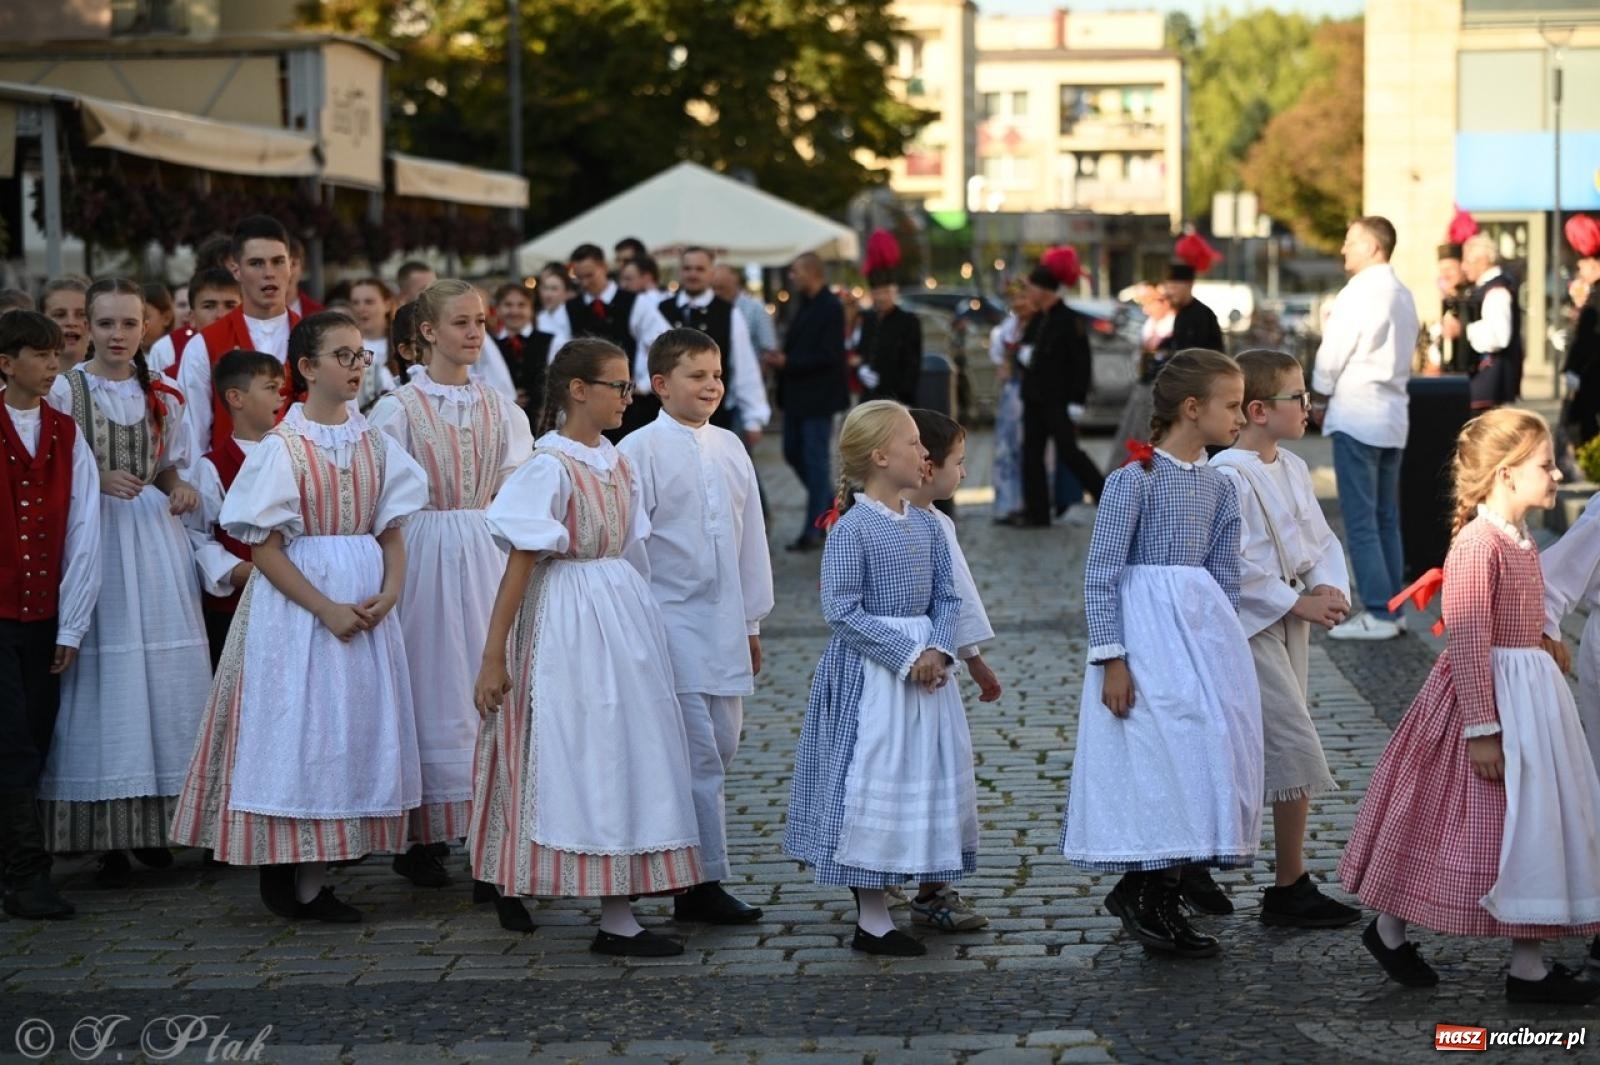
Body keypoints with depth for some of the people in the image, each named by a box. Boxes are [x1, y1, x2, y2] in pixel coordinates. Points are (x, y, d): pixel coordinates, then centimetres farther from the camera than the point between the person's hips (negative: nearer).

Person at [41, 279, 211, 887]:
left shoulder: (161, 394, 12)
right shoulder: (65, 390, 0)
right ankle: (107, 838, -2)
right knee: (102, 675, -7)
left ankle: (152, 826, 9)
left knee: (166, 672, -1)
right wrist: (100, 480, -17)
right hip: (93, 539, -4)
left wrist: (180, 488, -1)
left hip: (155, 535, 4)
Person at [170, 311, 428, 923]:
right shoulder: (282, 448, -8)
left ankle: (311, 882, 12)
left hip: (366, 606, 6)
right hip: (297, 604, -6)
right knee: (300, 726, -4)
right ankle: (288, 874, 4)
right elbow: (264, 547, -12)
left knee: (357, 726, 5)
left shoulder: (372, 445, 8)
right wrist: (326, 608, -18)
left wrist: (390, 591, -9)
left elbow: (392, 529, 10)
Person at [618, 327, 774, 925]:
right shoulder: (640, 451, -8)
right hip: (671, 622, -7)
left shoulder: (729, 448, 10)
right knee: (698, 755, -8)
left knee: (722, 745, 9)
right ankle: (705, 883, -3)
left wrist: (752, 620, 17)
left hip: (725, 623, 7)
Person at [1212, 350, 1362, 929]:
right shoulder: (1229, 476, -18)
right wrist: (1300, 603, -17)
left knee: (1250, 757, 12)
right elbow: (1238, 566, -22)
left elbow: (1322, 539, 13)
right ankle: (1290, 886, -3)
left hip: (1291, 623, 9)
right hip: (1251, 625, -9)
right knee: (1296, 751, -10)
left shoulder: (1293, 468, 10)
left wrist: (1330, 587, -6)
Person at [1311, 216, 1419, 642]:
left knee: (1361, 521, -7)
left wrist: (1319, 399, 6)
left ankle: (1378, 612, -9)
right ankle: (1392, 608, 12)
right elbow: (1403, 355, 15)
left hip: (1356, 415, -8)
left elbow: (1333, 352, -10)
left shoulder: (1360, 293, -12)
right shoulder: (1402, 296, 13)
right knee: (1386, 520, 11)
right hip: (1393, 415, 8)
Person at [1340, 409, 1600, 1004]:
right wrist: (1481, 728, -24)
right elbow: (1466, 642, -23)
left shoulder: (1521, 542, 10)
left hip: (1530, 694, 9)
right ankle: (1387, 929, 19)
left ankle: (1528, 965, 13)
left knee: (1530, 825, 9)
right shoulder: (1476, 544, -20)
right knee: (1471, 824, 1)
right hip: (1483, 695, -9)